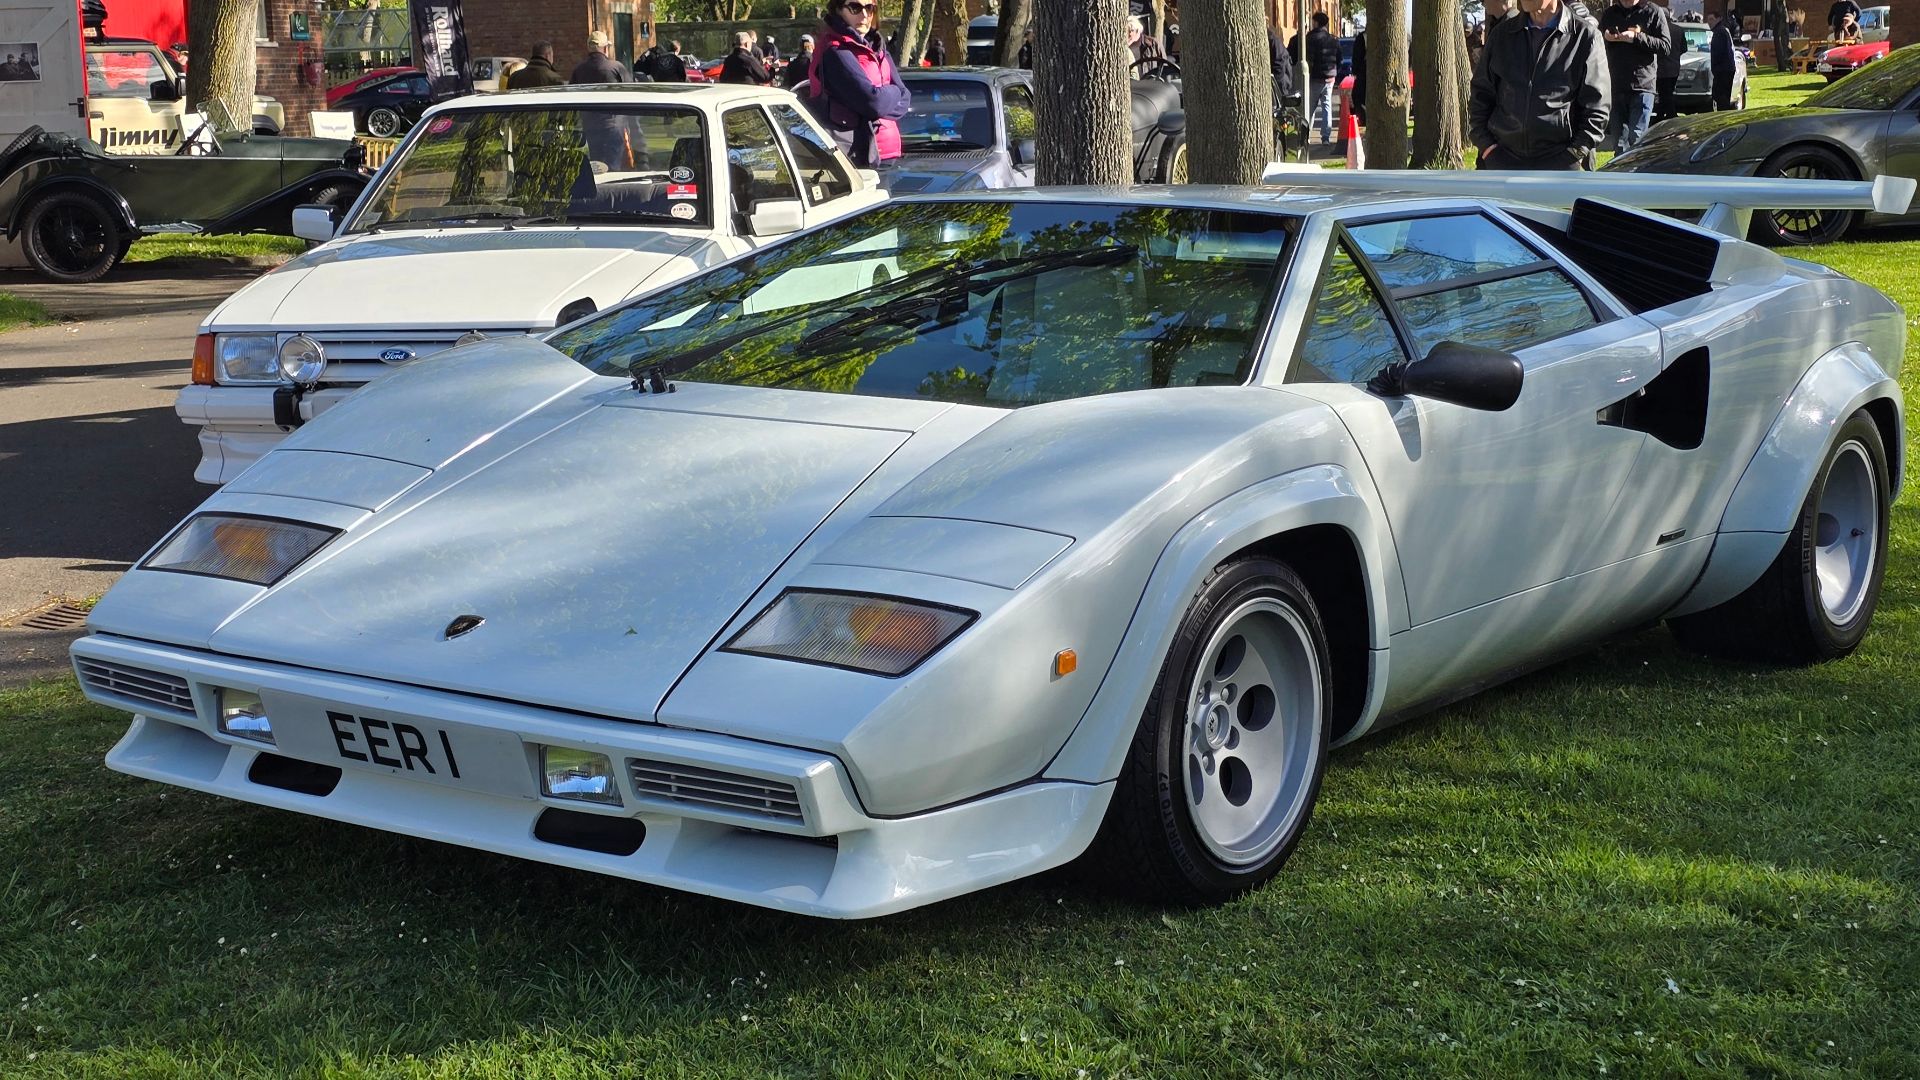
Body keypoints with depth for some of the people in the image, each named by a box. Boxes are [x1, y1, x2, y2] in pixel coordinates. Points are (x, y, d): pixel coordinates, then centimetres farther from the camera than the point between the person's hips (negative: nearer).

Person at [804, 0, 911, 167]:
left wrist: (884, 95, -10)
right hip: (854, 157, -9)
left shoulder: (877, 49, 17)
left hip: (885, 155, 9)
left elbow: (904, 98, 9)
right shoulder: (836, 53, -11)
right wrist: (893, 92, 0)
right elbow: (873, 101, -20)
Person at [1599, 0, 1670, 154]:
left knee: (1636, 139, -11)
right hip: (1615, 86, 4)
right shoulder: (1609, 14, 13)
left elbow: (1665, 46, -5)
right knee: (1619, 140, 6)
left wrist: (1636, 37, -17)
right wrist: (1605, 37, -4)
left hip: (1642, 85, -4)